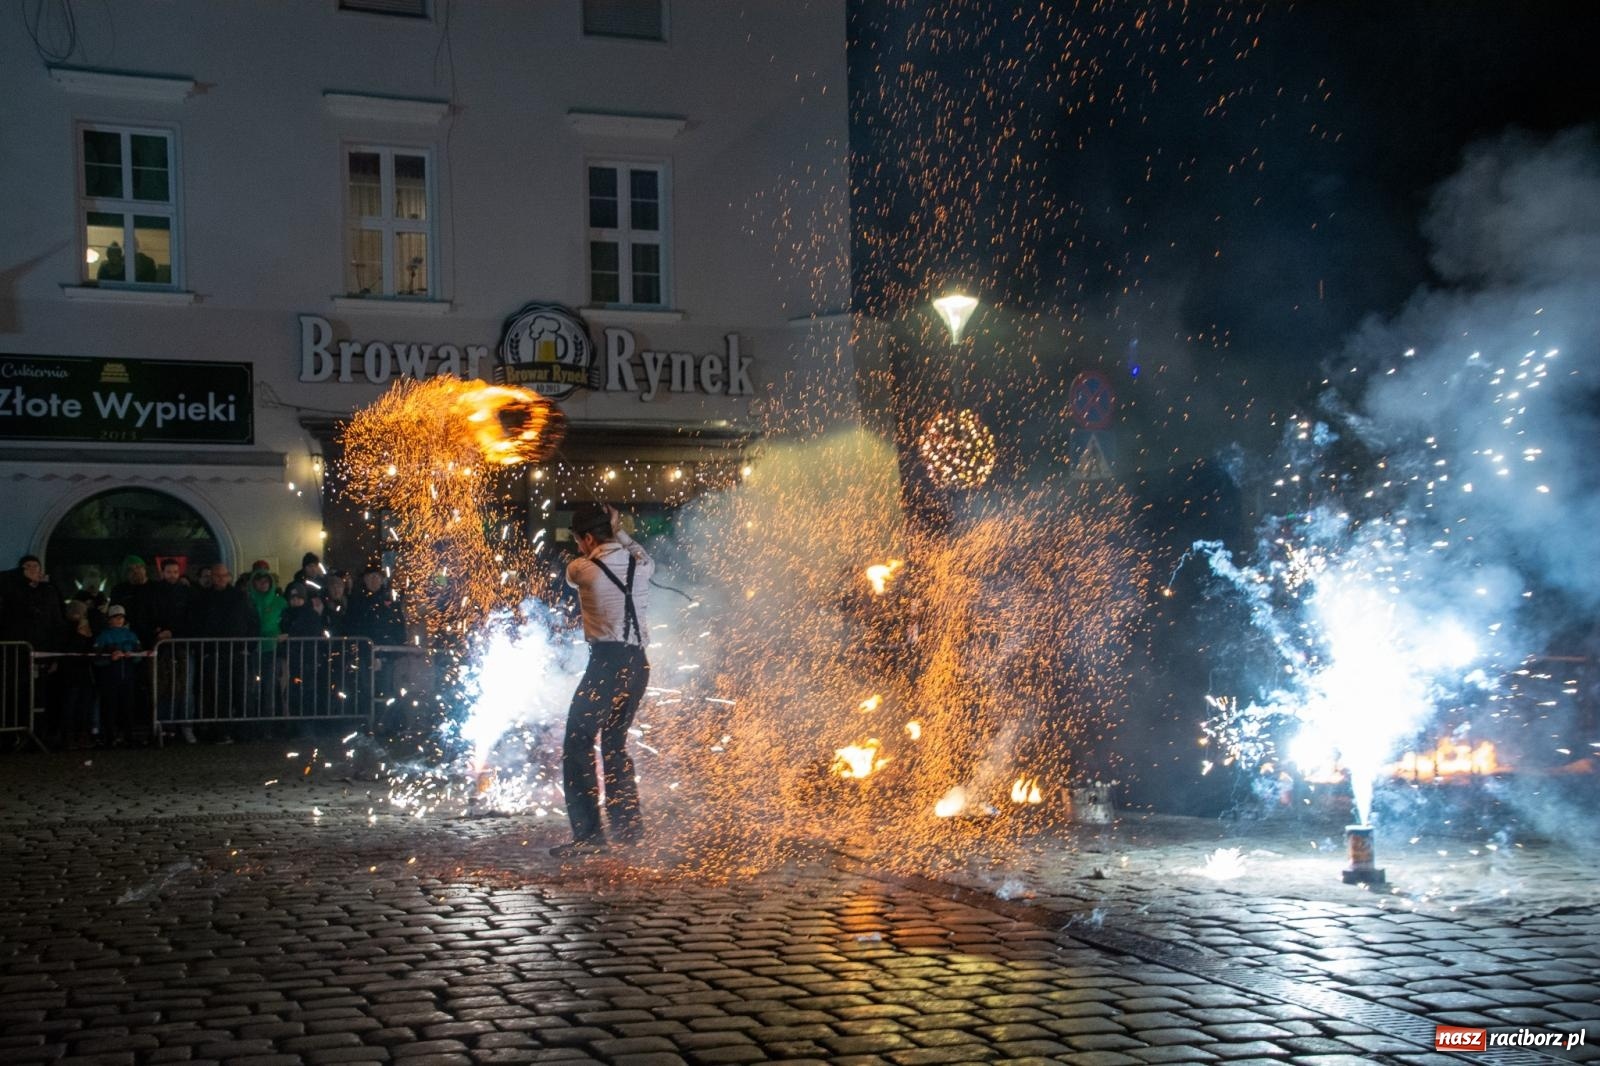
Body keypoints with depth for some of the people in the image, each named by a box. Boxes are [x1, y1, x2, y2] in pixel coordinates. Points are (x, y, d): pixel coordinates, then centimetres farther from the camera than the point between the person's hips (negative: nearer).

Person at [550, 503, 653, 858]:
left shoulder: (581, 569, -7)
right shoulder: (639, 565, 7)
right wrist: (620, 533, 25)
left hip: (606, 661, -7)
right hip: (638, 662, 7)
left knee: (577, 745, -3)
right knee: (614, 743, 18)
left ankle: (588, 833, -10)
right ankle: (628, 827, 19)